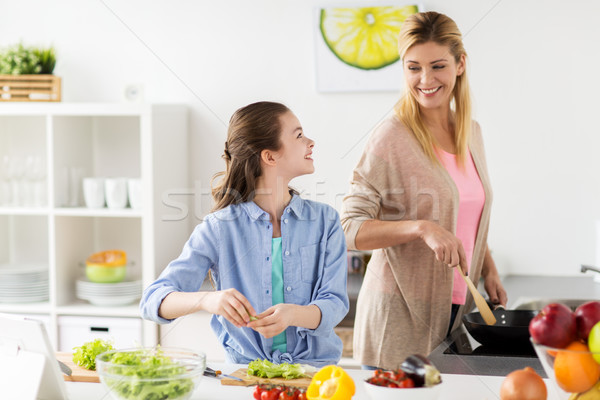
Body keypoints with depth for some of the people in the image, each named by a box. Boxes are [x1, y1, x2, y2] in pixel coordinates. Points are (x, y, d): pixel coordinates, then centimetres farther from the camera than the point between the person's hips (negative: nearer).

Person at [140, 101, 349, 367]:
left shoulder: (324, 221, 8)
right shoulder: (219, 228, 1)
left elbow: (334, 304, -1)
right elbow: (153, 300, -6)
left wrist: (293, 314, -24)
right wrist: (206, 300, -28)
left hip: (313, 368, 2)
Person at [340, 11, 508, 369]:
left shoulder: (471, 132, 9)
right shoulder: (392, 137, -11)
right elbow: (351, 229, -15)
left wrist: (490, 272, 9)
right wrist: (422, 228, -26)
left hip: (457, 311, 6)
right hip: (400, 316, -6)